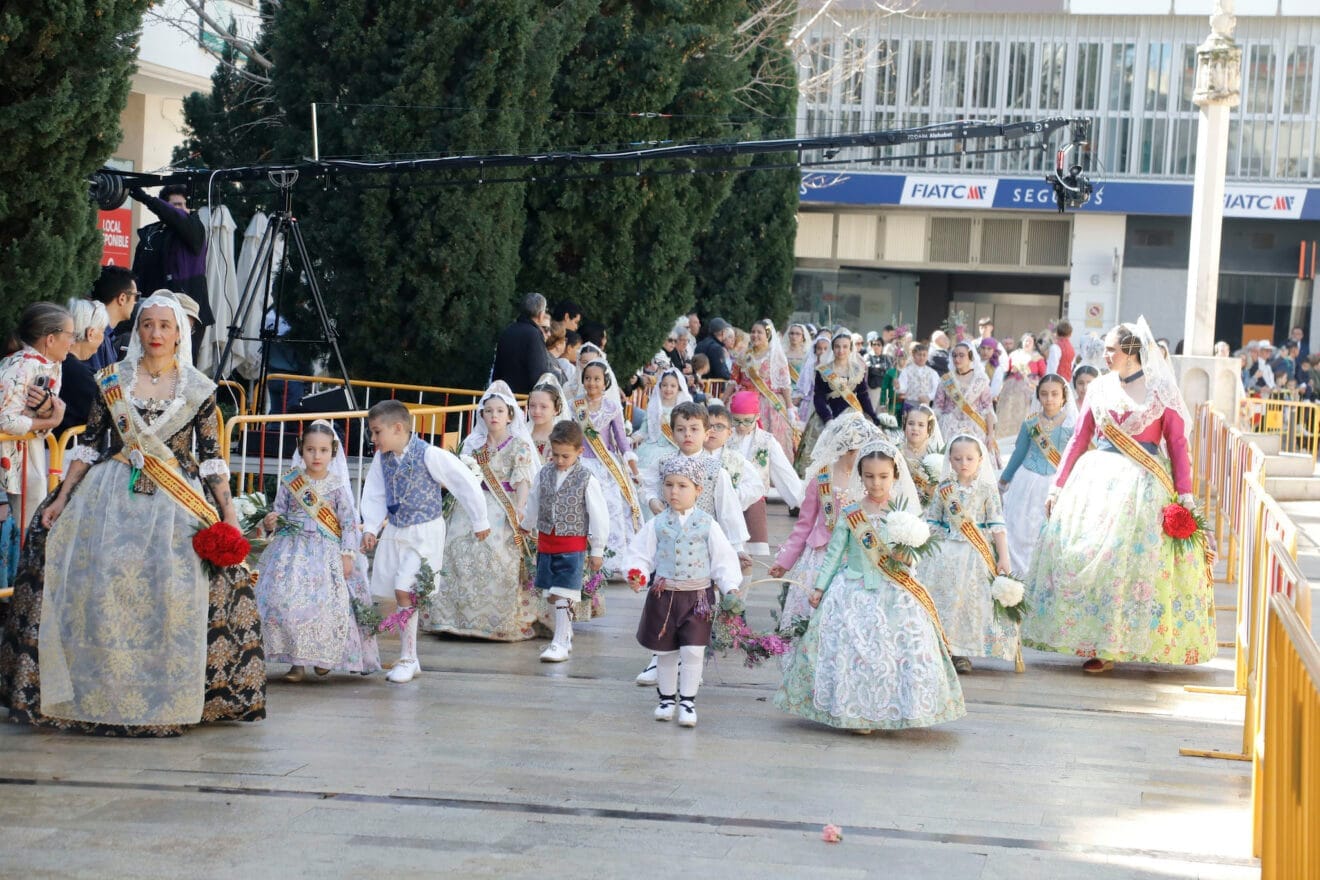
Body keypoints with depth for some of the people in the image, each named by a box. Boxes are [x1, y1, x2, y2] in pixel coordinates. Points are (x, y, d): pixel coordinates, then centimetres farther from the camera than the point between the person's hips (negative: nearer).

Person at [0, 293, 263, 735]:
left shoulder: (198, 390, 4)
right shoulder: (112, 380, 6)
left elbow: (211, 456, 5)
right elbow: (90, 445, 8)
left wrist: (228, 512, -1)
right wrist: (62, 498, 4)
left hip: (177, 502, -1)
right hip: (113, 498, 1)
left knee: (173, 594, -7)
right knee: (101, 589, -5)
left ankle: (167, 699, 4)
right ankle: (97, 695, 7)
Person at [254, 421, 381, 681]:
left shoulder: (337, 485, 1)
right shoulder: (290, 482, 5)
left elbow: (349, 522, 1)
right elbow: (278, 513, 12)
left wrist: (348, 555, -5)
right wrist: (269, 523, -11)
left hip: (327, 553, -1)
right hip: (293, 551, 1)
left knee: (328, 603, -13)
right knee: (286, 598, -15)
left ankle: (323, 656, 11)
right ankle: (297, 661, -6)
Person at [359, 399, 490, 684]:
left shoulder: (429, 455, -17)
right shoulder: (382, 458, 1)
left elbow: (466, 483, -10)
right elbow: (374, 495, 13)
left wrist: (479, 521, -1)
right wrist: (371, 528, -1)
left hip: (424, 532, -6)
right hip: (394, 532, 6)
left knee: (404, 590, -16)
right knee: (400, 594, 6)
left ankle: (407, 659, -7)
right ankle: (409, 658, 17)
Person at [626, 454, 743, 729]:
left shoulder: (707, 525, -2)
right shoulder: (657, 525, 0)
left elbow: (723, 559, 0)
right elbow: (641, 553, 2)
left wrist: (730, 587, -11)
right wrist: (637, 574, -16)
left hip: (698, 597, -1)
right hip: (663, 595, 2)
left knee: (693, 651, -5)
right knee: (665, 651, 11)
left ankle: (687, 701, 5)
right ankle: (666, 698, 26)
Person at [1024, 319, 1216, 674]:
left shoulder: (1160, 390, -1)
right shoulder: (1100, 388, 10)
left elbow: (1177, 443, -3)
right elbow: (1079, 439, 11)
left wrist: (1184, 492, -11)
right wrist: (1058, 485, 6)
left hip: (1143, 484, -4)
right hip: (1097, 478, 4)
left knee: (1131, 557, -6)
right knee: (1081, 551, -3)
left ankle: (1108, 647, 0)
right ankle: (1098, 642, 6)